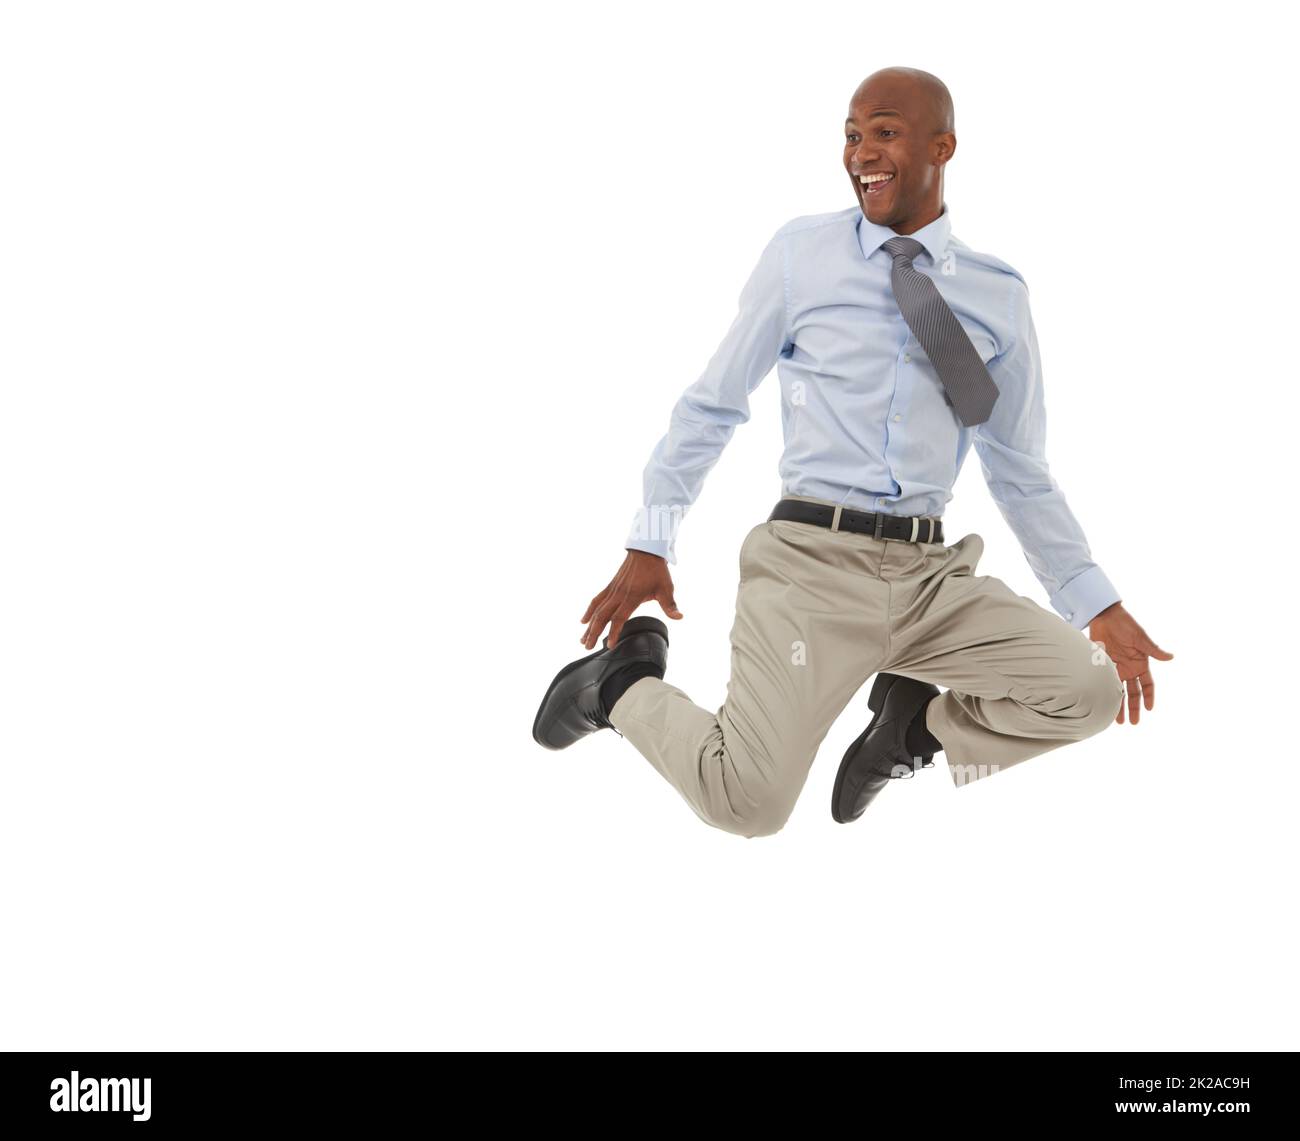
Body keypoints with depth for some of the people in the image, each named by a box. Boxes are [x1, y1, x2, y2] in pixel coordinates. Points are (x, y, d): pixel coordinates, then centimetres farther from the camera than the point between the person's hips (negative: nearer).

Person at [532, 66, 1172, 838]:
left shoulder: (998, 295, 6)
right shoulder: (800, 255, 0)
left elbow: (1021, 471, 14)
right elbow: (713, 405, 7)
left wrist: (1099, 604, 9)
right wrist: (650, 546, 3)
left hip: (933, 572, 3)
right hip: (812, 559, -3)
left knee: (1089, 689, -15)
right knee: (748, 802, -17)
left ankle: (916, 720, 12)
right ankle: (625, 682, 13)